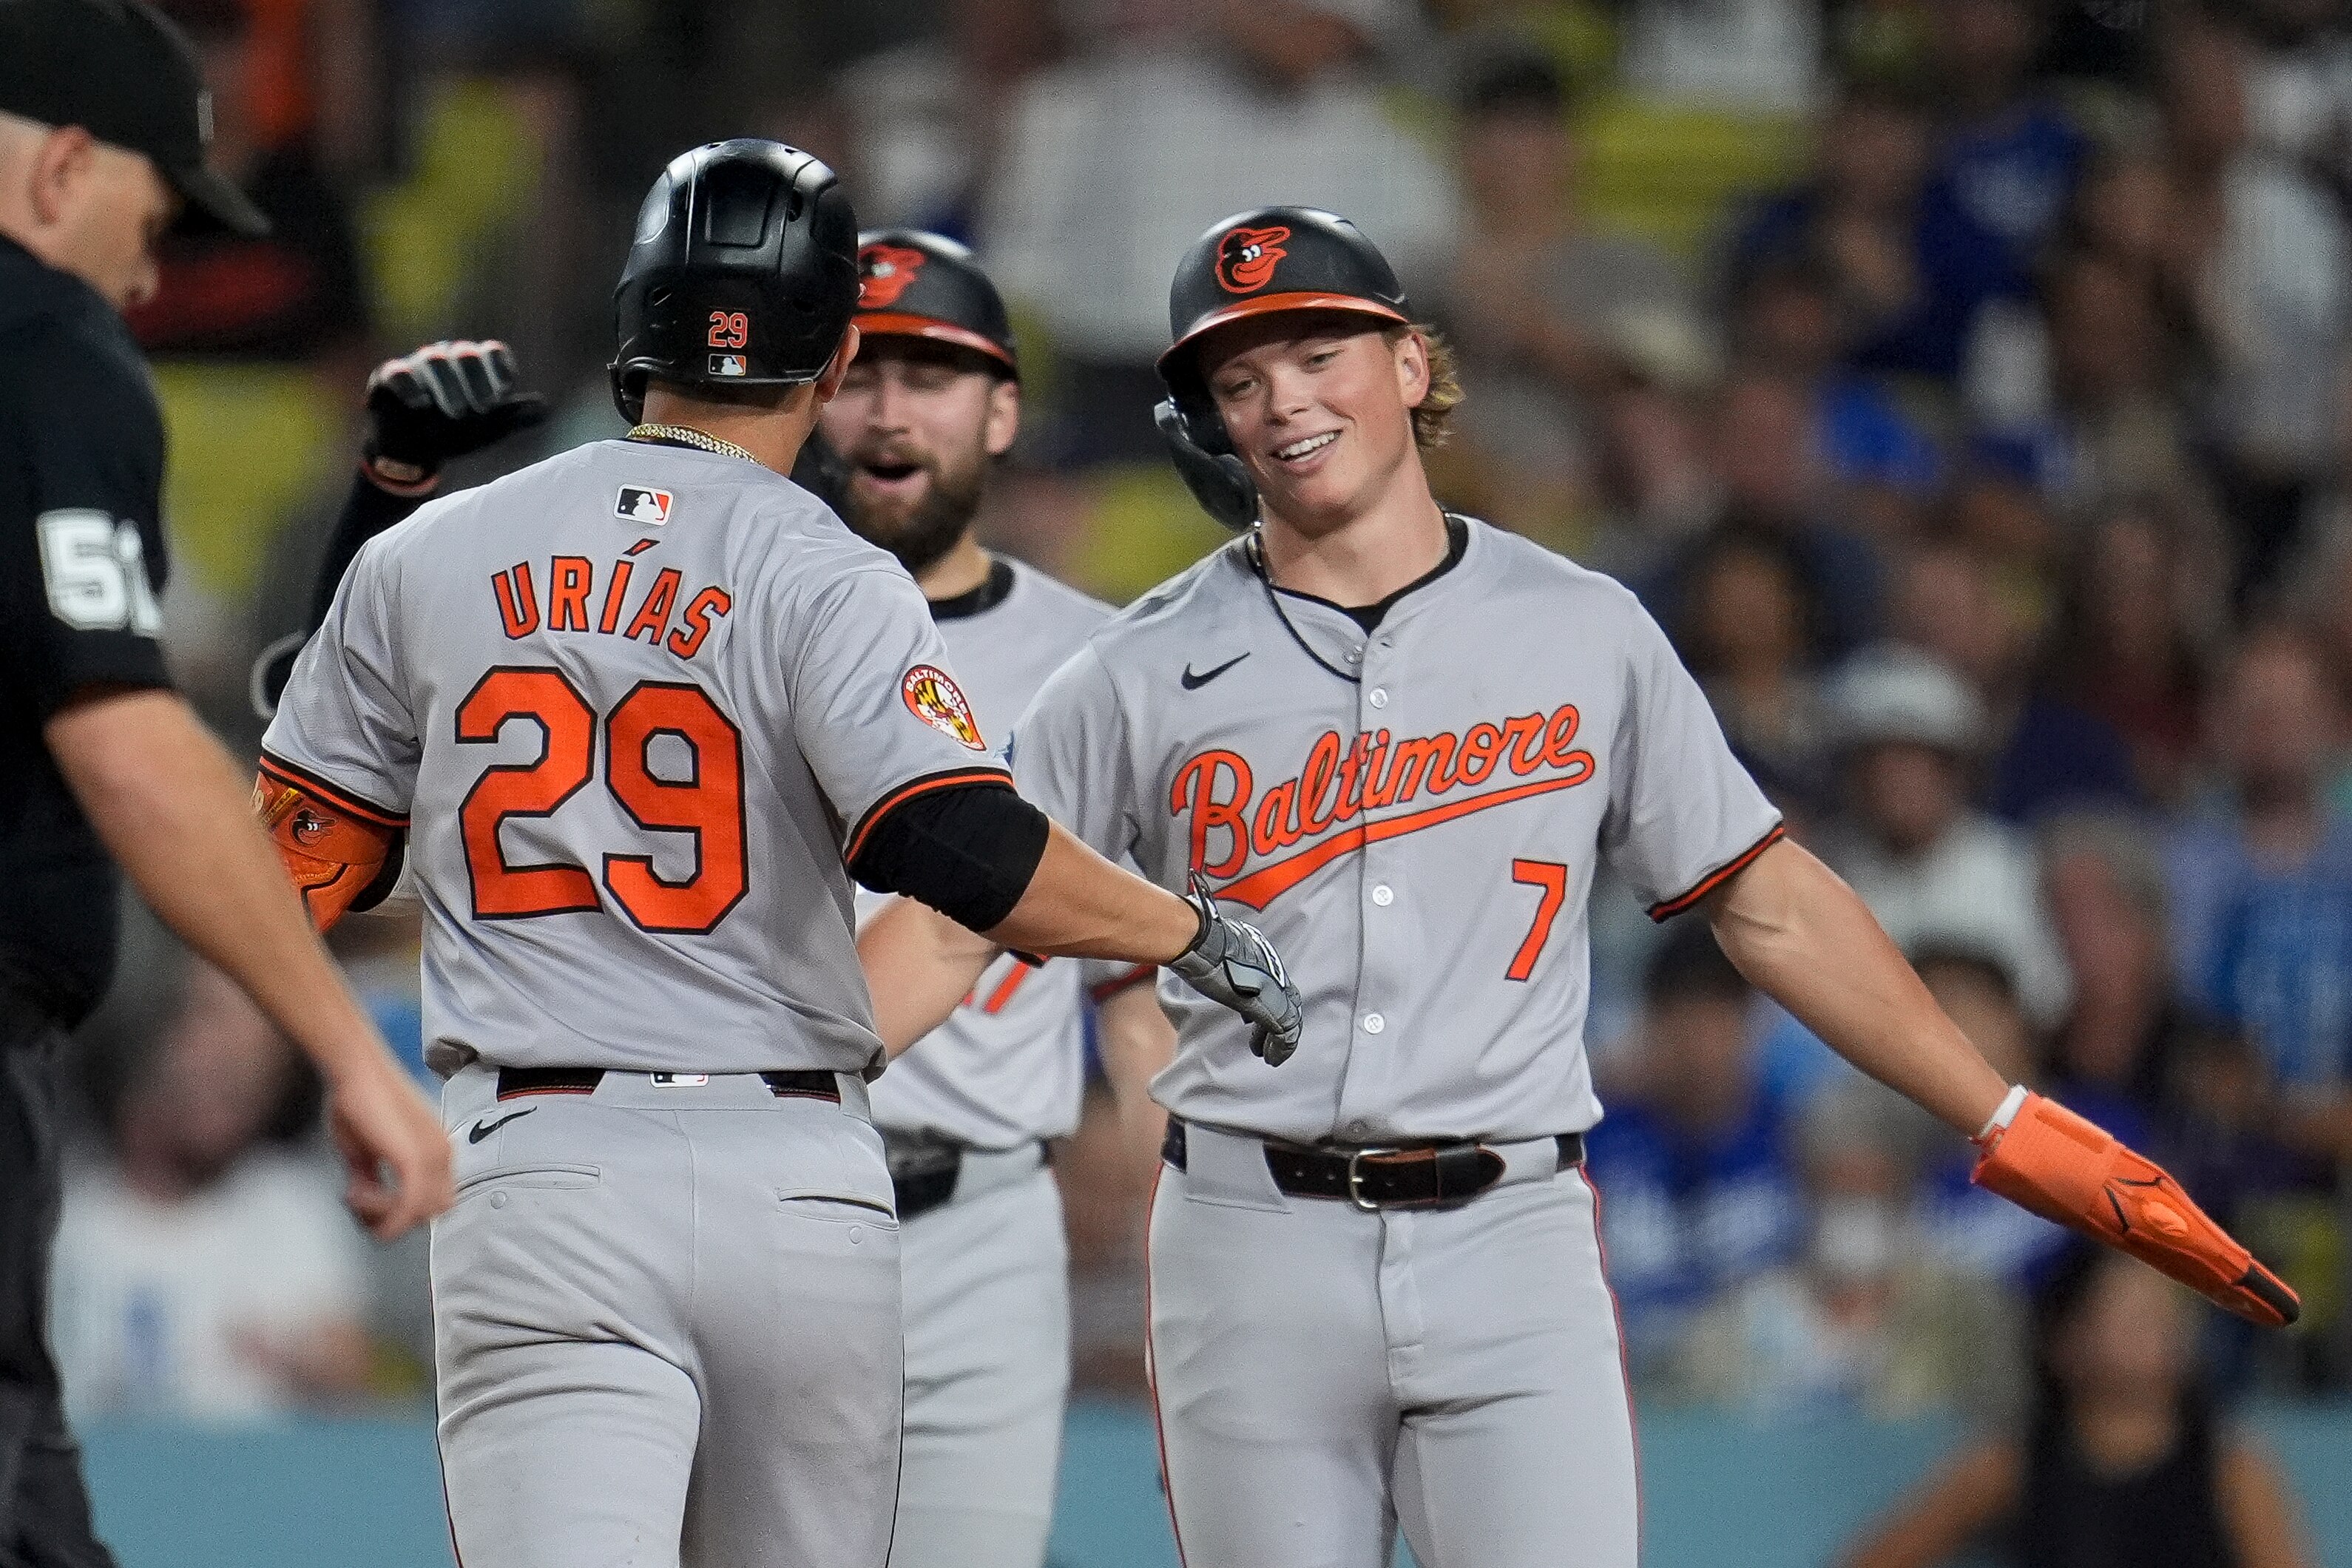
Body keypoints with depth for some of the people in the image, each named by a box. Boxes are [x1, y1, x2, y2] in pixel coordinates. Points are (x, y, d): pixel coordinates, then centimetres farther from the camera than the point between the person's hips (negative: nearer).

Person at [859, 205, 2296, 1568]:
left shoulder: (1583, 635, 9)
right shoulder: (1149, 676, 6)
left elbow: (1770, 903, 12)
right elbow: (959, 921, 4)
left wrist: (2010, 1126, 8)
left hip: (1515, 1239, 0)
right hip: (1256, 1253, 0)